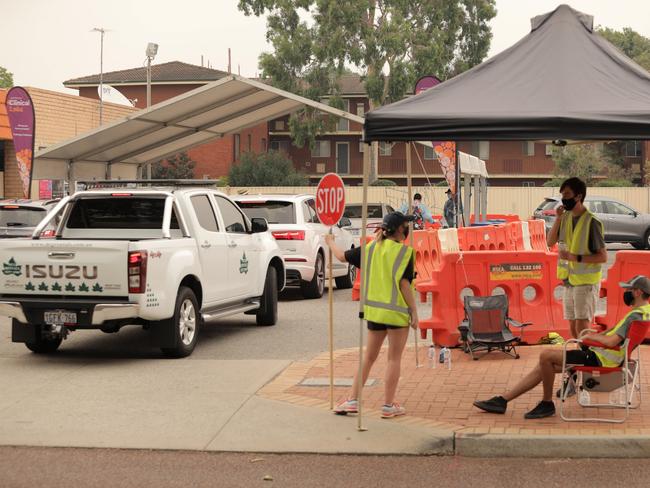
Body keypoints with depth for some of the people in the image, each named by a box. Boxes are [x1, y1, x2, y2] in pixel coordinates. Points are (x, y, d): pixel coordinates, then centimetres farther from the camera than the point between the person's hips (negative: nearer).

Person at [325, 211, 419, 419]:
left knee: (369, 357, 15)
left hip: (374, 310, 5)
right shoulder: (404, 252, -10)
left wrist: (330, 242, 31)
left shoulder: (371, 248, 5)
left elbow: (343, 256, 12)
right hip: (397, 312, -5)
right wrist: (414, 311, -10)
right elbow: (404, 284, -14)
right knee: (394, 359, 4)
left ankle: (353, 400, 14)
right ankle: (388, 406, 7)